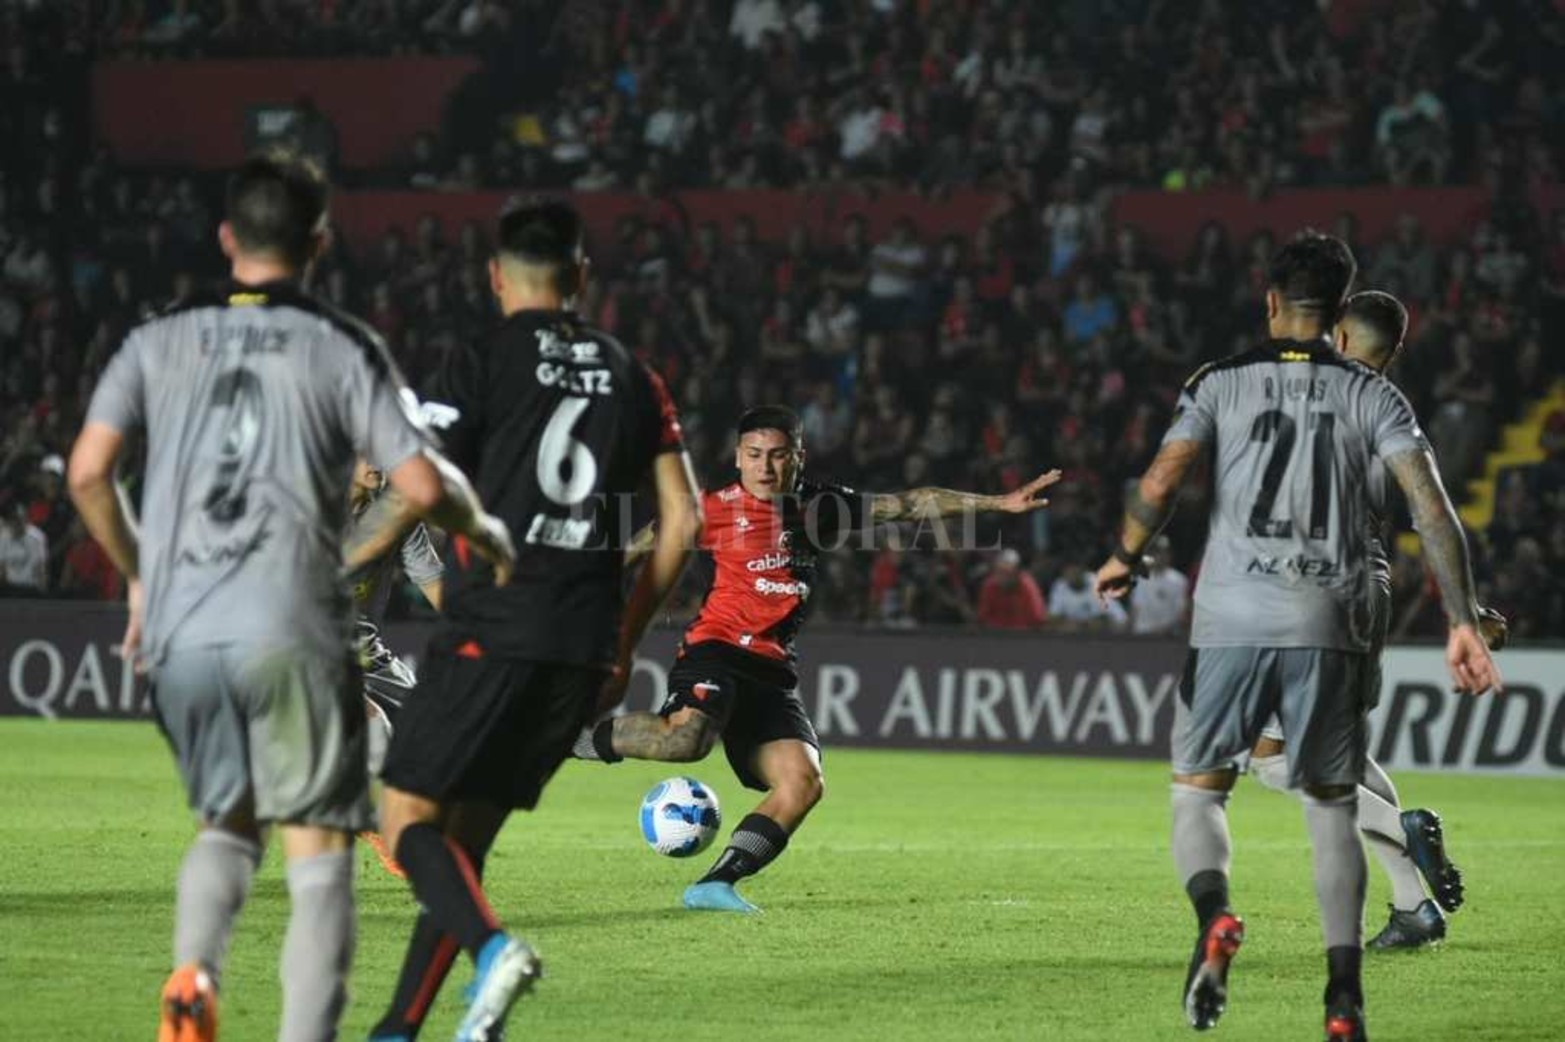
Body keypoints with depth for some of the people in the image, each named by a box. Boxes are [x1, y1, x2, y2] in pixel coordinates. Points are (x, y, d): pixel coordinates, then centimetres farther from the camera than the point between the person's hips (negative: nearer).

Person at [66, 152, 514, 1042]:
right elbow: (421, 485, -6)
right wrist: (486, 531, 15)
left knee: (228, 825, 21)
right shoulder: (344, 347, 2)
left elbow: (88, 471, 0)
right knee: (320, 853, 4)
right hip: (292, 632, -3)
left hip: (179, 634, 3)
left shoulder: (160, 341, 10)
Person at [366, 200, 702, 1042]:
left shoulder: (479, 364, -2)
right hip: (584, 646, 5)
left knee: (406, 817, -2)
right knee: (466, 835, 13)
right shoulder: (631, 377, 13)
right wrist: (625, 639, 17)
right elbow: (683, 520, 9)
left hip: (492, 631, -5)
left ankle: (492, 946, -27)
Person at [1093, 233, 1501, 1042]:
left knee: (1198, 787, 12)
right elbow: (1432, 507, -4)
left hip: (1232, 619, -1)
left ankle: (1215, 916, -20)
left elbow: (1159, 485, -8)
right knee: (1332, 806, 11)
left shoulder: (1220, 383, 4)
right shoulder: (1372, 395, 7)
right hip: (1330, 625, 1)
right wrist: (1463, 623, -2)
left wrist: (1123, 560, 11)